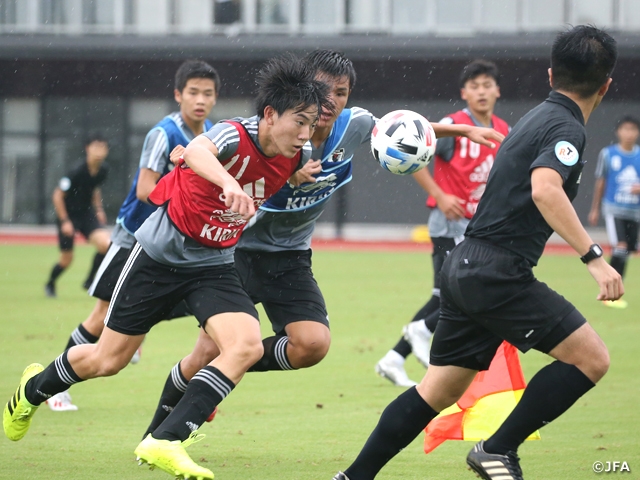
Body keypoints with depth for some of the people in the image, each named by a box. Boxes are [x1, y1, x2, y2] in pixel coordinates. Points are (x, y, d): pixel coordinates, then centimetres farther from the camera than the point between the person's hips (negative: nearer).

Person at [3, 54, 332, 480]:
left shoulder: (297, 157, -9)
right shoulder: (236, 136, -29)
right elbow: (197, 151, -57)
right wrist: (228, 182, -73)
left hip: (214, 263, 5)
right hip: (162, 251, -5)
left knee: (247, 345, -22)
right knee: (108, 359, 8)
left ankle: (165, 443, -22)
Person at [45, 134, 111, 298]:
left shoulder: (102, 171, -6)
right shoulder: (77, 172, -25)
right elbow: (58, 195, -17)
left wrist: (98, 209, 6)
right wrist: (64, 221, -17)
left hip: (86, 213, 5)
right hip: (69, 216, -5)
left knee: (105, 244, -17)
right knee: (67, 258, 2)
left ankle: (90, 281, 2)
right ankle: (50, 284, 32)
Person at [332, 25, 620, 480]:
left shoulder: (538, 118, 18)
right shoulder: (566, 128, -11)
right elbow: (544, 189, -30)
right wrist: (594, 256, -33)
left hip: (466, 266, 9)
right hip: (498, 270, -9)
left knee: (440, 389, 14)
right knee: (591, 357, -8)